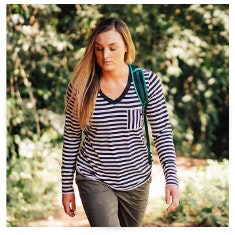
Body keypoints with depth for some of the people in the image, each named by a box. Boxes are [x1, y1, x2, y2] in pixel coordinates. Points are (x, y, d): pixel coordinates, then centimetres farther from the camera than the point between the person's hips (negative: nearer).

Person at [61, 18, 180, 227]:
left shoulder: (148, 81, -11)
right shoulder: (81, 85, -12)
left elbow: (162, 132, -7)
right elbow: (71, 138, -3)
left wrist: (172, 177, -17)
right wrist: (67, 186, 1)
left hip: (137, 180, 2)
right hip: (94, 180, -2)